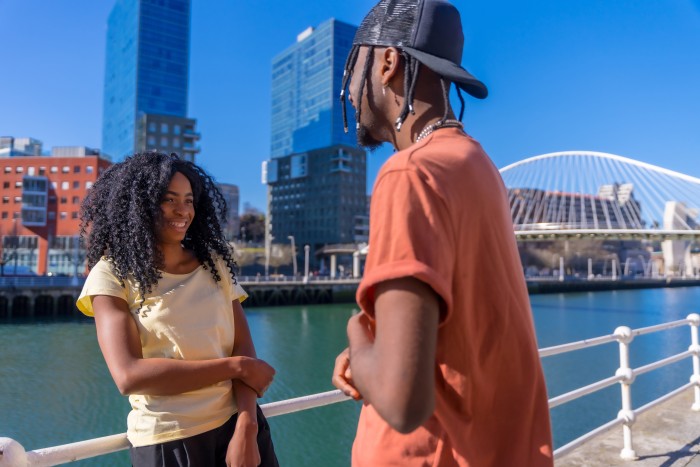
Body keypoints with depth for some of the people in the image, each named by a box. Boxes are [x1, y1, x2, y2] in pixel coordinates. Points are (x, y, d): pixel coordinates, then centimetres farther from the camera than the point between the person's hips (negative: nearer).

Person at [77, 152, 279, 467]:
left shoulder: (215, 262, 3)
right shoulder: (113, 273, -8)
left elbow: (243, 348, -3)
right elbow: (128, 376, -19)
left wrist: (246, 429, -16)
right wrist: (235, 366, -14)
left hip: (236, 424, 3)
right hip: (166, 441, -3)